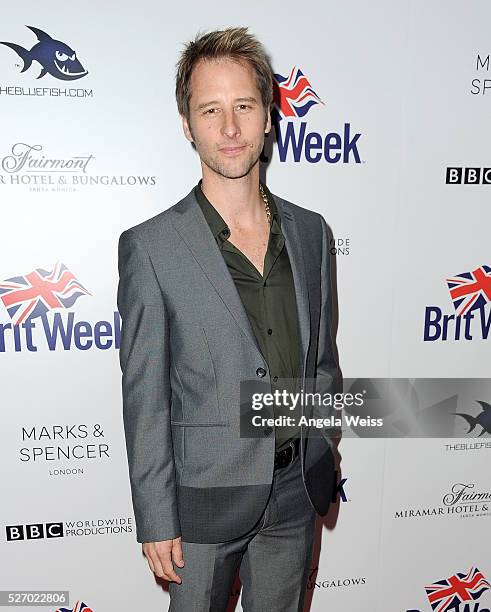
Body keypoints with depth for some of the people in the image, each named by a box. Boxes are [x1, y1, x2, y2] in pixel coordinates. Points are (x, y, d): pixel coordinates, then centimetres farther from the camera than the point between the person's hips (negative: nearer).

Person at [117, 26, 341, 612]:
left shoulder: (310, 231, 0)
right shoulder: (150, 247, -14)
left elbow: (323, 359, 8)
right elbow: (144, 396, -11)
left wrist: (322, 458, 10)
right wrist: (155, 520, -9)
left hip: (297, 494, 4)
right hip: (205, 497, -3)